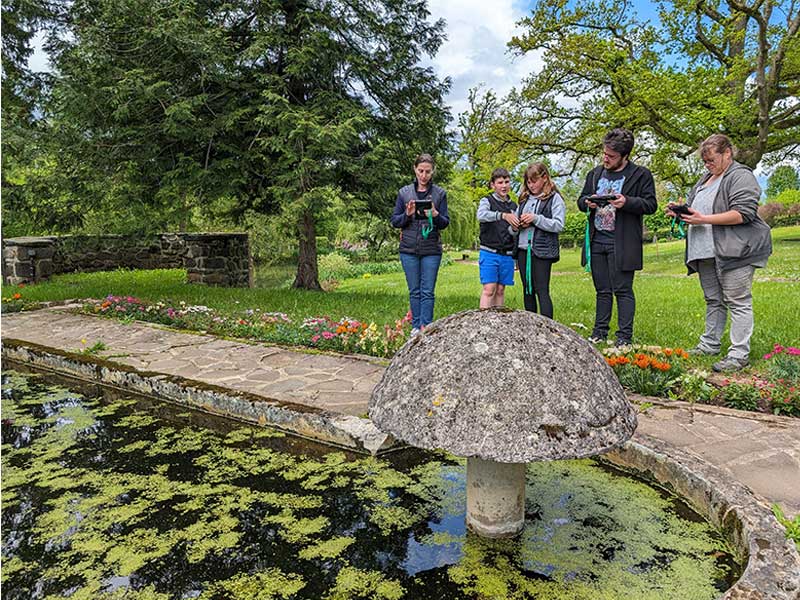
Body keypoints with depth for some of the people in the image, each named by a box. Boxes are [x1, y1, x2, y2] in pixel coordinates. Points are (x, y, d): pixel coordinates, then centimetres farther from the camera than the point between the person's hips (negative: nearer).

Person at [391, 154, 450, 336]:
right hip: (409, 249, 1)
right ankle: (416, 326, 16)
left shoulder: (440, 193, 5)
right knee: (414, 291, 7)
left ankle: (426, 327, 1)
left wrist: (435, 216, -17)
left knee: (427, 292, -3)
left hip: (431, 249, -1)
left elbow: (445, 222, 4)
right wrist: (407, 215, -12)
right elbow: (394, 221, 8)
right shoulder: (404, 192, 7)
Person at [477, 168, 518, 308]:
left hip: (507, 255, 4)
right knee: (489, 289, -11)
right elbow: (481, 215, -23)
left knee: (500, 290, 6)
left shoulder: (513, 206, 14)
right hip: (489, 253, -4)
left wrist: (515, 229, -14)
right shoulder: (487, 201, 1)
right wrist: (503, 215, -37)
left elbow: (513, 233, 10)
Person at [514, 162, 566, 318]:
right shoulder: (524, 199, 16)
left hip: (542, 251, -6)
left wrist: (536, 219, -18)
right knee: (527, 290, 10)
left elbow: (559, 225, -11)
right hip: (523, 249, 6)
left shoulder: (555, 199, -1)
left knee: (541, 290, -8)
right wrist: (518, 225, -4)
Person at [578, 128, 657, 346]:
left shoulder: (641, 175, 0)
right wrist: (588, 203, -4)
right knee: (602, 291, 11)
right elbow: (581, 200, 19)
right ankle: (600, 332, 19)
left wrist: (627, 202, -21)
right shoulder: (595, 173, 16)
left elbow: (651, 204, -5)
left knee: (623, 290, -3)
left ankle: (625, 336, 3)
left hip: (622, 241, -5)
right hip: (597, 240, 5)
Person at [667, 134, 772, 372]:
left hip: (734, 251, -9)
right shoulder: (707, 178, 21)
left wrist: (704, 219, -20)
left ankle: (739, 354, -3)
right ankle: (710, 344, 23)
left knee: (738, 302, -6)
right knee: (713, 300, 14)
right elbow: (695, 208, 29)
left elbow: (743, 213, -18)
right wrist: (679, 211, 8)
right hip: (706, 252, 9)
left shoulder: (741, 176, -7)